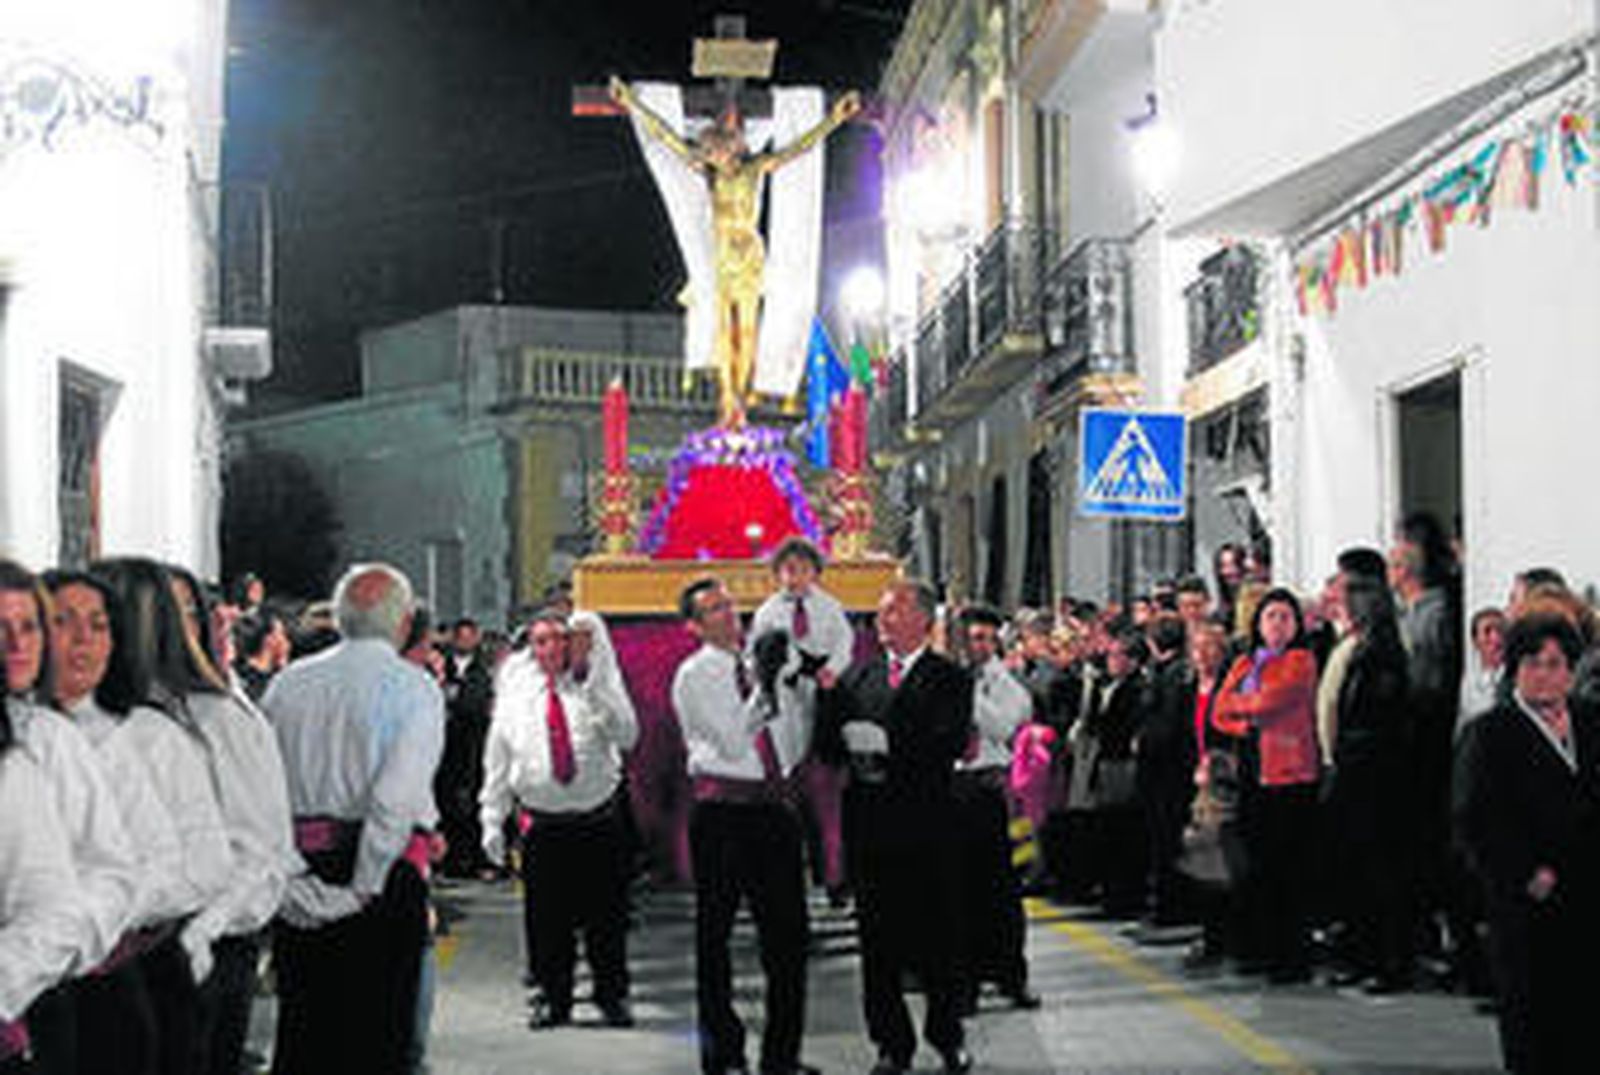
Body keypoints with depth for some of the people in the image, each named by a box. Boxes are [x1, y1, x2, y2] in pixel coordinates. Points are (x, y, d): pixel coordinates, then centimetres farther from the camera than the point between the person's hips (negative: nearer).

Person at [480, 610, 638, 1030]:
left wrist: (594, 691, -20)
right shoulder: (514, 697, 5)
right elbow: (497, 763, 9)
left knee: (606, 916, 4)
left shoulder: (592, 689, 3)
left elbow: (628, 736, -10)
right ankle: (553, 999, 16)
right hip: (544, 825, 1)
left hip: (600, 818, 0)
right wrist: (492, 821, 5)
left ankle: (612, 996, 17)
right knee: (548, 918, 3)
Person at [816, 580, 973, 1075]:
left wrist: (887, 748, -18)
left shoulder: (950, 678, 2)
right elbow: (829, 746, 5)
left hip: (927, 824, -3)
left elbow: (949, 745, -12)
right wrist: (828, 697, -12)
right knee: (879, 938, 5)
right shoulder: (856, 678, 13)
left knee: (939, 937, 3)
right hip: (870, 825, 3)